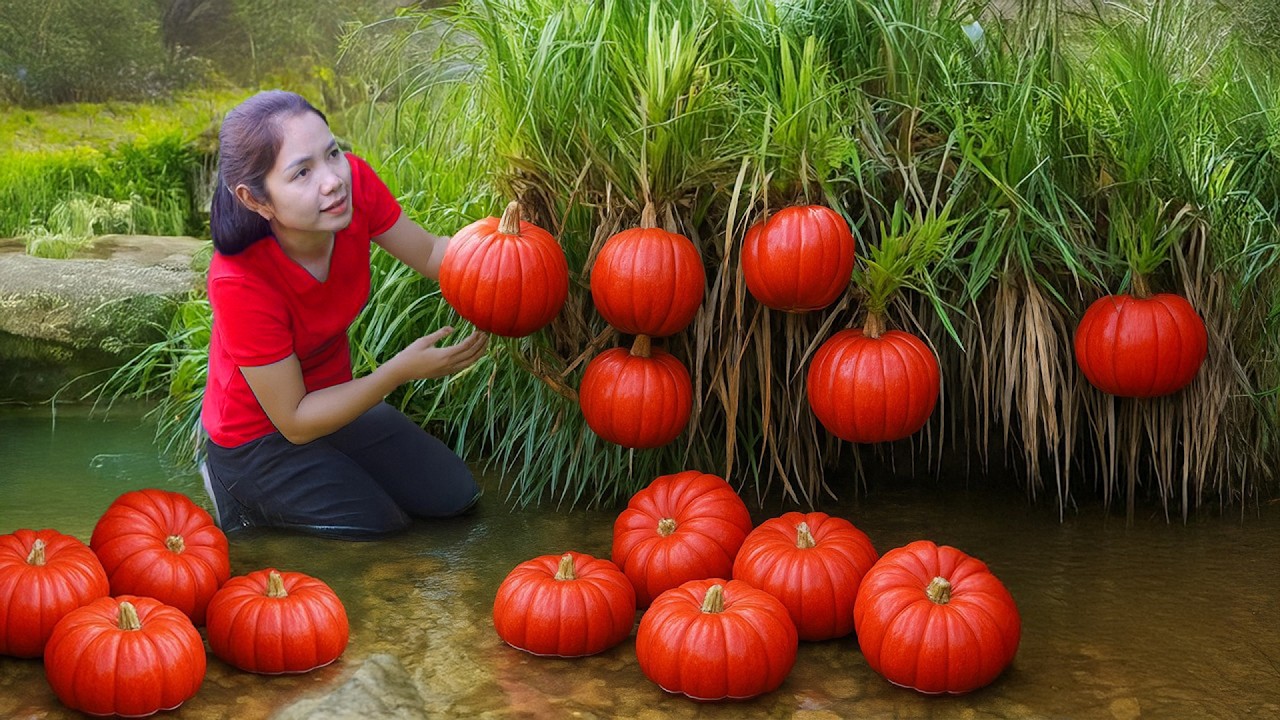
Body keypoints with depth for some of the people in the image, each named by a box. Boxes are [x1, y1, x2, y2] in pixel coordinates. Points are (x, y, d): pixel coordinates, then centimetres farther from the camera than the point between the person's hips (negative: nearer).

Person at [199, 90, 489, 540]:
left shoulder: (353, 181, -24)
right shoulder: (240, 281, -36)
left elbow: (430, 254, -6)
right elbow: (294, 421, -26)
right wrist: (402, 370, -32)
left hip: (332, 397, 6)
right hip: (259, 434, -6)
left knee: (454, 495, 4)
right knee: (381, 523, -10)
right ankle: (242, 494, 9)